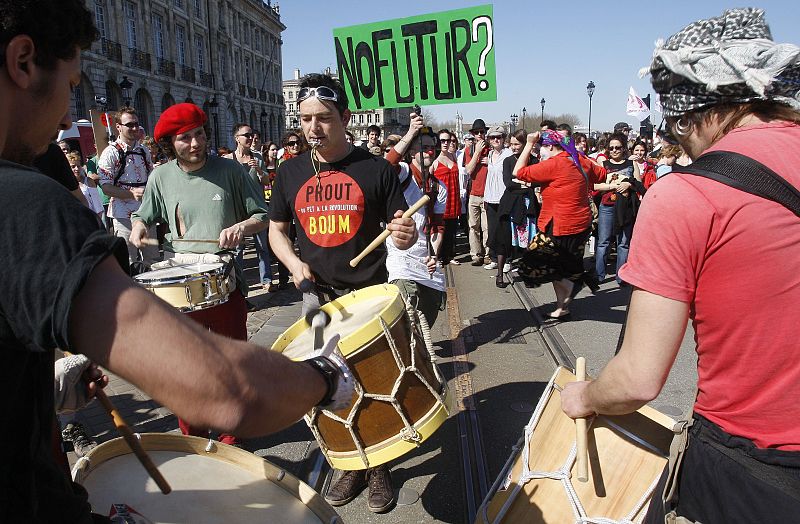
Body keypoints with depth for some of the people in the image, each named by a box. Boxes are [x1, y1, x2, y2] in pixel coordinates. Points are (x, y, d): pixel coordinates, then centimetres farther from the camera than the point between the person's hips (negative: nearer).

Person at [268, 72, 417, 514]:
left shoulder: (375, 169, -6)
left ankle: (379, 466, 30)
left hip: (369, 293, -3)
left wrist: (406, 235, -26)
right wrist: (293, 262, -6)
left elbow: (401, 229, -2)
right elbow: (276, 229, 13)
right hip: (316, 295, 3)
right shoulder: (290, 172, 3)